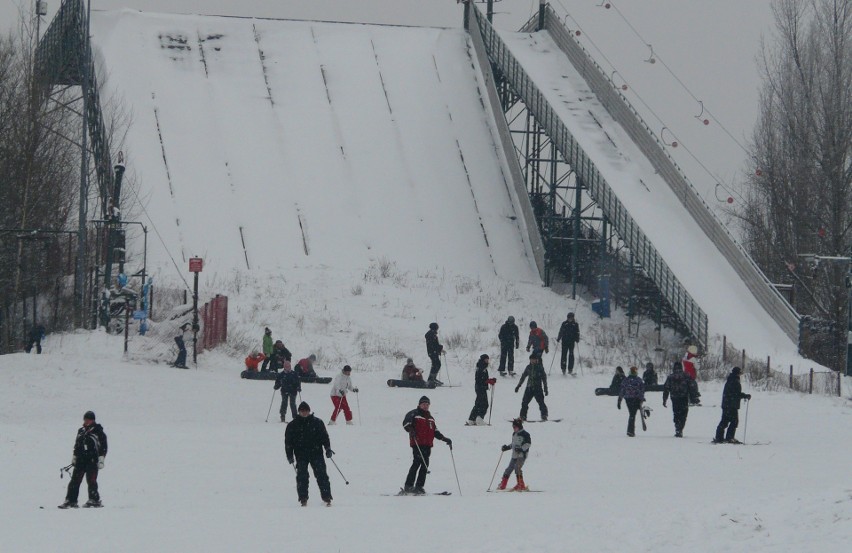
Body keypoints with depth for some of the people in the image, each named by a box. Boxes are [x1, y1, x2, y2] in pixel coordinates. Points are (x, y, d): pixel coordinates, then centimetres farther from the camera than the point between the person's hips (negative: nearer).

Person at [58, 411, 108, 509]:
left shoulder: (98, 432, -2)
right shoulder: (81, 431, 16)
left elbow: (103, 447, -4)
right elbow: (76, 445, 23)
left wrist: (101, 460, -10)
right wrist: (74, 458, 19)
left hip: (92, 461, -6)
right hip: (80, 460, 6)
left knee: (91, 480, -7)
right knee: (75, 481, 1)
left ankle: (94, 500, 3)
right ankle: (71, 501, 2)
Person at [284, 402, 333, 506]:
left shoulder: (317, 422, 6)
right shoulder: (293, 425, 6)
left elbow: (324, 436, 10)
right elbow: (288, 441, 9)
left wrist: (328, 449, 0)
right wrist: (290, 455, 2)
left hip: (316, 453, 0)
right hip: (301, 455, 0)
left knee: (321, 474, -8)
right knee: (302, 476, -7)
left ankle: (326, 497, -6)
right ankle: (303, 498, 0)